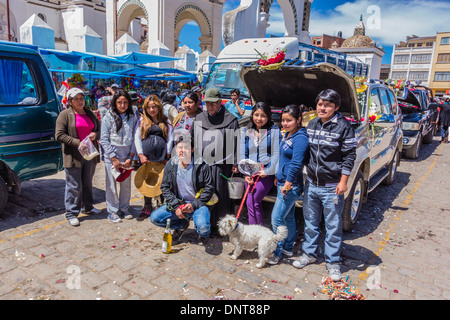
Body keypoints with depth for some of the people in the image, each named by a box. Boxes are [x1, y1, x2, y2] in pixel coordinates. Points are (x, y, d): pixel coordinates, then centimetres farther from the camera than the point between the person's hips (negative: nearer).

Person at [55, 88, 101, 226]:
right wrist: (77, 142, -19)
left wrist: (95, 134, -4)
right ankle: (71, 213, 12)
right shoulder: (65, 114, -4)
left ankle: (88, 206, 33)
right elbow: (59, 135, -10)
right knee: (74, 185, 0)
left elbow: (99, 128, 20)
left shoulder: (90, 113, 13)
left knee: (88, 182, 17)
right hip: (73, 156, -5)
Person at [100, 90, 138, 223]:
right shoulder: (108, 117, -2)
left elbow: (134, 138, 4)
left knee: (126, 184, 9)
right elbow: (104, 140, -4)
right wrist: (113, 158, -9)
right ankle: (113, 212, 17)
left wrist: (130, 157, -4)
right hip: (111, 156, -2)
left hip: (127, 156, 3)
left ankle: (124, 209, 26)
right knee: (112, 184, 3)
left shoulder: (132, 117, 6)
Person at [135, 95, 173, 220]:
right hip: (146, 158, 1)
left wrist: (167, 156, 0)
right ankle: (147, 207, 16)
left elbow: (170, 139, 7)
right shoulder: (142, 121, 12)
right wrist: (141, 155, -3)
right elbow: (137, 138, 7)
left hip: (161, 158, -1)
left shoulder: (166, 121, 11)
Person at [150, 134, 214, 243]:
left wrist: (194, 205, -15)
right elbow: (165, 187, 3)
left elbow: (209, 188, -7)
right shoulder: (170, 165, -2)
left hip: (197, 204, -4)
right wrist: (176, 206, -9)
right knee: (154, 217, -10)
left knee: (203, 227, -31)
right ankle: (182, 224, 13)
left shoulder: (202, 166, -11)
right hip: (177, 204, 4)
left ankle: (203, 234, 10)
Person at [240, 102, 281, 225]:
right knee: (256, 204, 7)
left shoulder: (274, 131, -1)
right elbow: (243, 154, 9)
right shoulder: (246, 131, 11)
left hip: (267, 174, -5)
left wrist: (267, 171, -13)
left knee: (252, 202, -12)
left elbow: (276, 153, -7)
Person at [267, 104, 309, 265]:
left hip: (291, 186, -9)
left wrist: (287, 184, -21)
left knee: (277, 218, -4)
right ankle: (288, 248, 32)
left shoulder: (300, 138, -18)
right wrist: (277, 176, 25)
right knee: (288, 217, 18)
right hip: (283, 182, 9)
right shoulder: (287, 135, 12)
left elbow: (296, 164, -23)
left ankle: (277, 252, 10)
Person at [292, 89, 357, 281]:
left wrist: (343, 182, -11)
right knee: (310, 222, 16)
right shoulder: (312, 125, 8)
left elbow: (349, 155, -6)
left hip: (332, 187, -5)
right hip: (311, 184, 5)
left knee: (333, 226, 5)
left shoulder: (343, 126, -8)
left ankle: (332, 262, 19)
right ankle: (309, 253, 32)